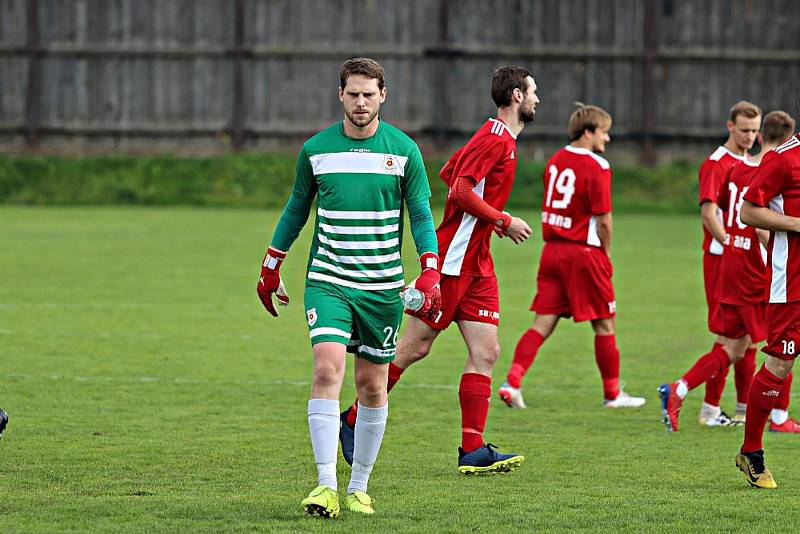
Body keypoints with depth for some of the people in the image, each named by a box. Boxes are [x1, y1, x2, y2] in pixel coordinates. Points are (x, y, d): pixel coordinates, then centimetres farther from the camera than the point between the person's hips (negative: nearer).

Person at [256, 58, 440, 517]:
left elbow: (421, 215, 3)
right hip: (328, 282, -1)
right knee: (327, 370, -18)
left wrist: (431, 272, -10)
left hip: (382, 286, 1)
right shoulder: (316, 150, 2)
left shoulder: (403, 150, 0)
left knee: (372, 387, 6)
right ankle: (327, 486, -22)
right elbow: (297, 209, 15)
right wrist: (271, 268, 18)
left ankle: (359, 487, 20)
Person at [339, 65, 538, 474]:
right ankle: (354, 420, 9)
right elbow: (460, 188, -22)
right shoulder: (495, 139, -14)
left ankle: (473, 451, -3)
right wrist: (504, 222, -15)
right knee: (416, 345, -3)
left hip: (476, 264, 10)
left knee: (485, 352, 1)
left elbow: (447, 173, 24)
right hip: (454, 259, -10)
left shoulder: (497, 137, 16)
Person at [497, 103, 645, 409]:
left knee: (543, 324, 6)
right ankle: (612, 393, 15)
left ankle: (512, 381, -8)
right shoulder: (596, 167, -13)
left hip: (552, 250, 6)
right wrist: (605, 255, 1)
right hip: (584, 252, -6)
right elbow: (603, 220, -14)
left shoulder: (556, 161, 9)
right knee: (605, 324, 7)